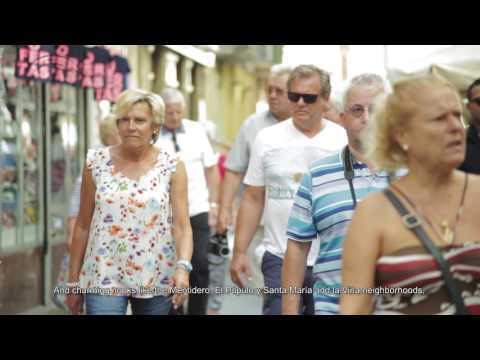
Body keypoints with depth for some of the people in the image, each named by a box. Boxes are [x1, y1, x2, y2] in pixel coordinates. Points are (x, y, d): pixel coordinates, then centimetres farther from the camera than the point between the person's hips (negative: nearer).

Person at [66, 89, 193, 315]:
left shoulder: (172, 166, -2)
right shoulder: (97, 163, 0)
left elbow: (182, 225, -7)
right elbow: (83, 225, 5)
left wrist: (183, 266, -25)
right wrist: (74, 281, 5)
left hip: (155, 279, 1)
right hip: (104, 278, 0)